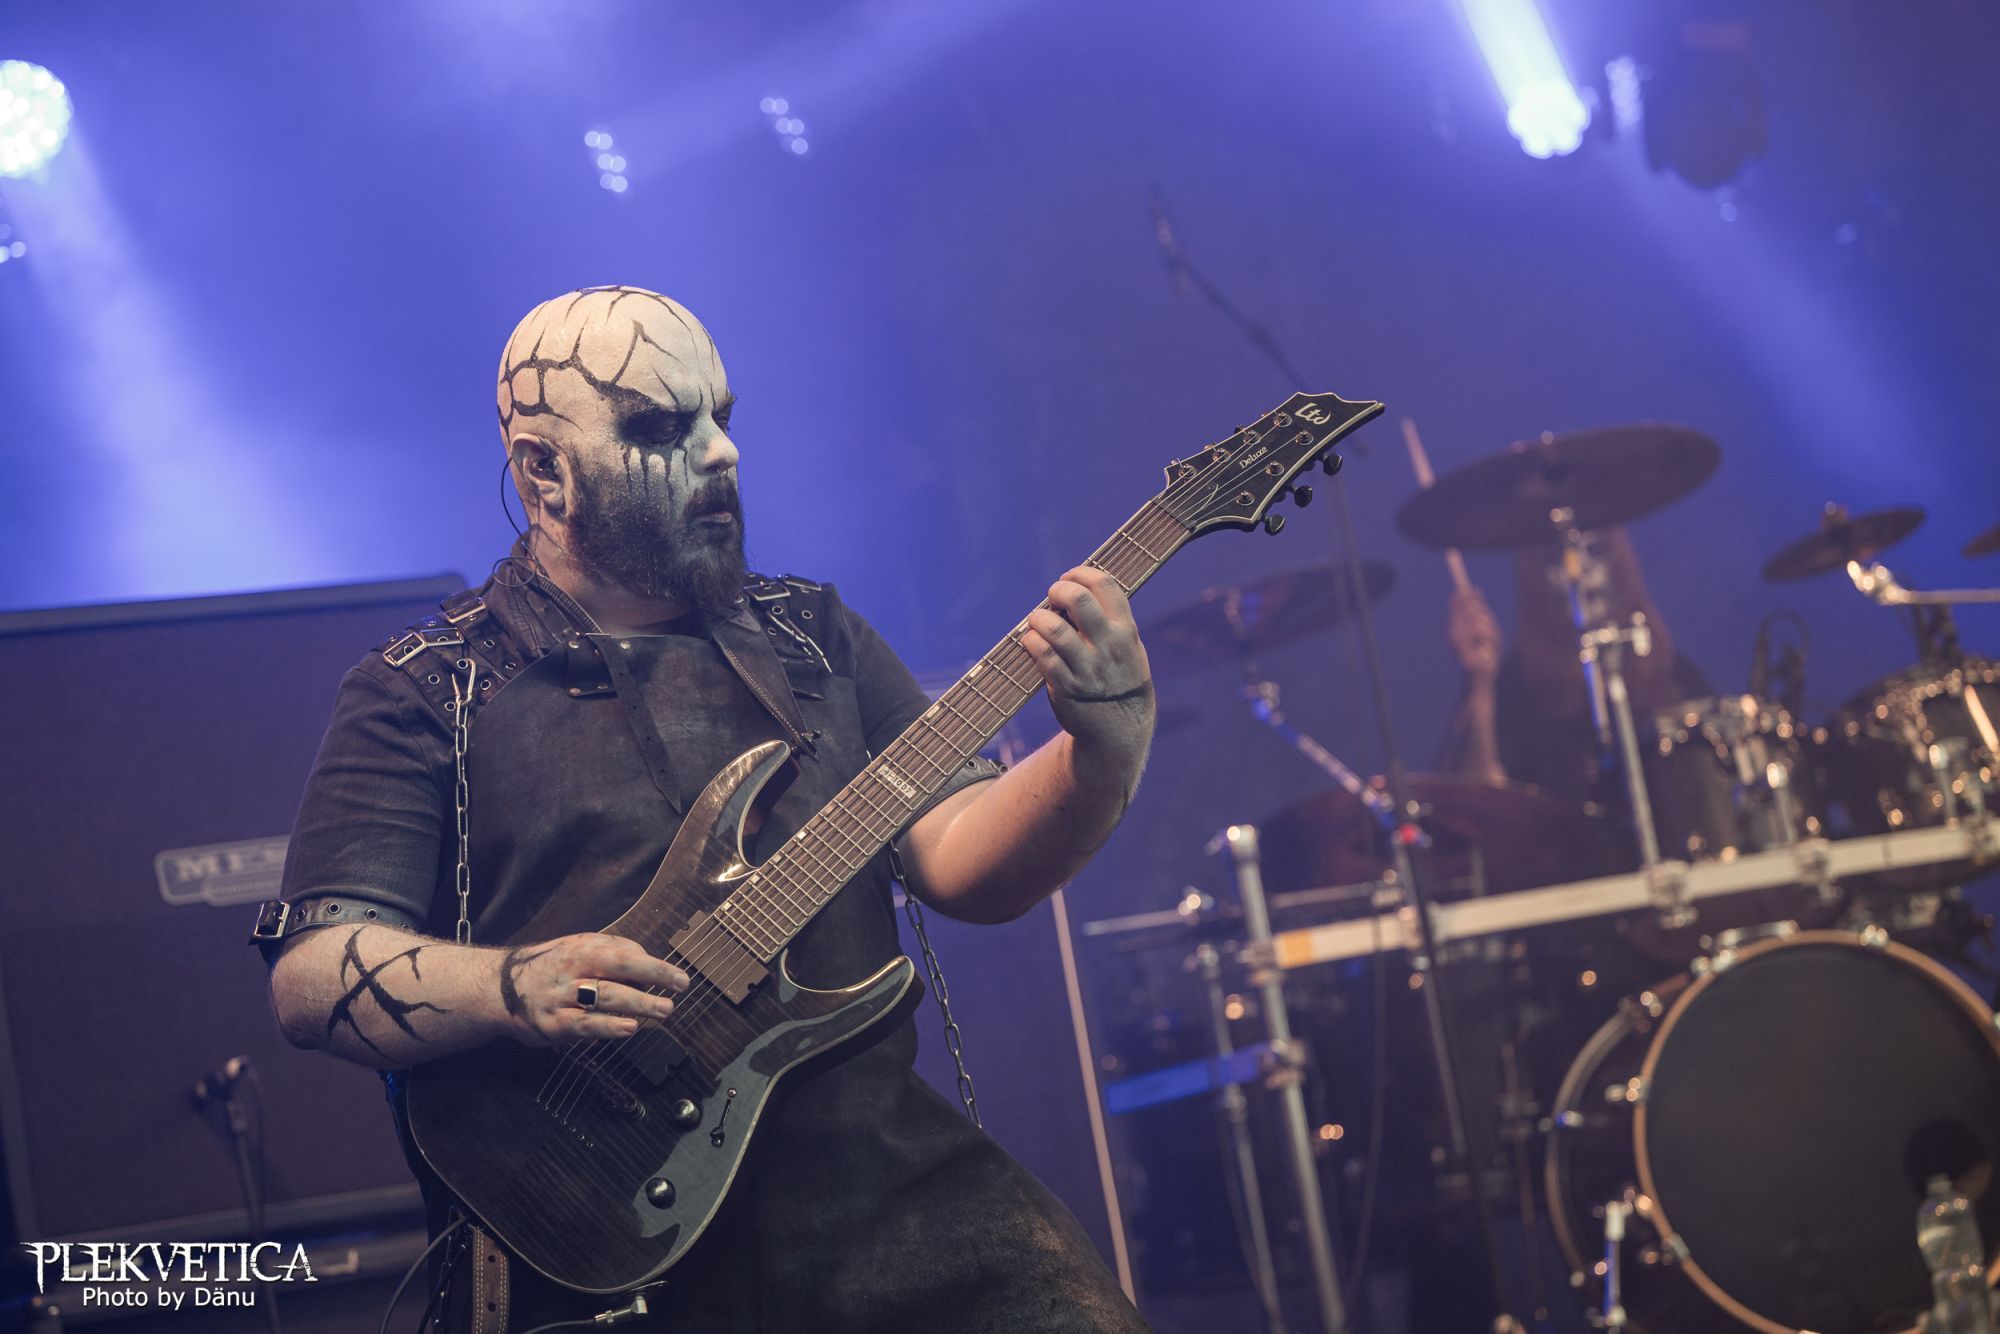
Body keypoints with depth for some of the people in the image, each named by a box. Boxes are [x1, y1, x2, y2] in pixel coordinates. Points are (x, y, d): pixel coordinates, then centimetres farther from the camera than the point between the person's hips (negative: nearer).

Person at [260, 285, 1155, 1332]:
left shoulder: (812, 638, 16)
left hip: (887, 1183, 3)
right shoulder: (424, 694, 5)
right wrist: (516, 987, -21)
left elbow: (964, 863, 7)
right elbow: (310, 972, -3)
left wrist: (1104, 750, -12)